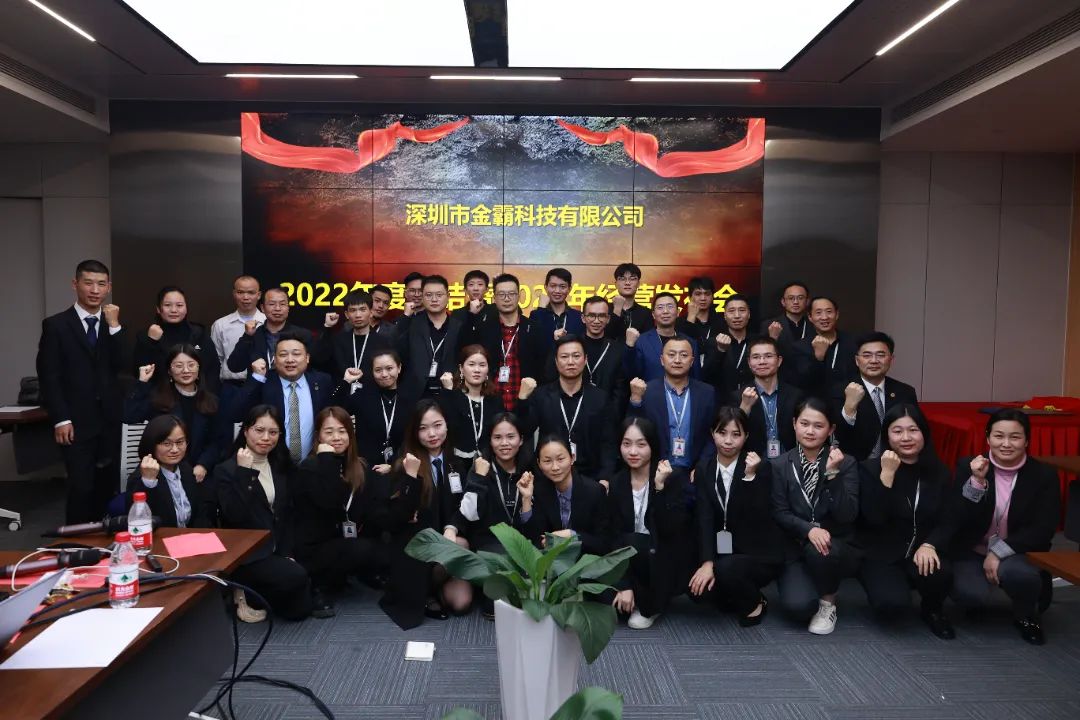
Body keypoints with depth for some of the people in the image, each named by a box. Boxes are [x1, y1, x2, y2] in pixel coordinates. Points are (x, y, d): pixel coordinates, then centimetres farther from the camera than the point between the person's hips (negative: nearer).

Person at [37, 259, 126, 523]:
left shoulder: (114, 323, 10)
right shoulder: (55, 325, 0)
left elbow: (123, 367, -3)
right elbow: (48, 377, -3)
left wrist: (114, 326, -10)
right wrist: (61, 420, -9)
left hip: (110, 421, 3)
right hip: (77, 423, -3)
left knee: (107, 487, 5)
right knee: (80, 488, -4)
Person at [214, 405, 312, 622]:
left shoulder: (281, 466, 9)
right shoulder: (226, 470, -9)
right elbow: (235, 516, -22)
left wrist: (286, 553, 0)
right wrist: (244, 472, -24)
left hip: (276, 551, 6)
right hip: (244, 554, -6)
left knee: (300, 609, -4)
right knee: (296, 576, -28)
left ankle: (254, 591, 21)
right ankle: (246, 594, -1)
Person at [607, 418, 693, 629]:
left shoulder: (676, 477, -11)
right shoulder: (617, 483, -1)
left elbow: (670, 530, -21)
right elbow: (615, 536, -8)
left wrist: (660, 486, -30)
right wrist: (624, 585, -17)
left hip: (671, 564, -3)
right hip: (635, 563, 3)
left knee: (632, 543, -30)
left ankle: (650, 606, -5)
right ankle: (641, 597, 9)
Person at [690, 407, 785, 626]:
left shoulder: (760, 467, -11)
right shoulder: (704, 468, -1)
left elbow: (757, 519, -22)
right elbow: (705, 519, -10)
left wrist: (750, 476, -31)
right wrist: (707, 563, -21)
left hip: (760, 553, -4)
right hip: (724, 551, 4)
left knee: (726, 569, -32)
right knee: (697, 585, -20)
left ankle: (755, 603, 1)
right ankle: (737, 599, 12)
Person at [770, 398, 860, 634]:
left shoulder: (846, 463, -2)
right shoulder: (779, 465, 1)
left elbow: (848, 516, -14)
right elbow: (780, 514, -5)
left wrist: (832, 473, -24)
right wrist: (809, 529, -23)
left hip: (838, 548, 0)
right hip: (796, 549, 1)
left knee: (819, 550, -36)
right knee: (797, 605, -25)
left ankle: (828, 603, -4)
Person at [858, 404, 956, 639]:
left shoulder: (938, 472, 4)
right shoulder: (871, 468, -7)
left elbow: (947, 521, 1)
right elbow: (874, 518, -19)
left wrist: (929, 545, -20)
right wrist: (887, 474, -26)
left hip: (921, 552, 3)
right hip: (881, 555, -3)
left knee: (940, 574, -31)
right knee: (893, 602, -29)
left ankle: (933, 610, 5)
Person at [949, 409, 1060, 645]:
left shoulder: (1044, 475, -5)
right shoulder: (968, 466, -7)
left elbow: (1043, 530, -10)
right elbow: (958, 521, -14)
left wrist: (999, 551, -20)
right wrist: (977, 481, -26)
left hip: (1020, 554, 0)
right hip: (971, 552, 0)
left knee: (1017, 572, -34)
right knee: (970, 594, -28)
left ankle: (1026, 616, 2)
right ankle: (976, 600, 13)